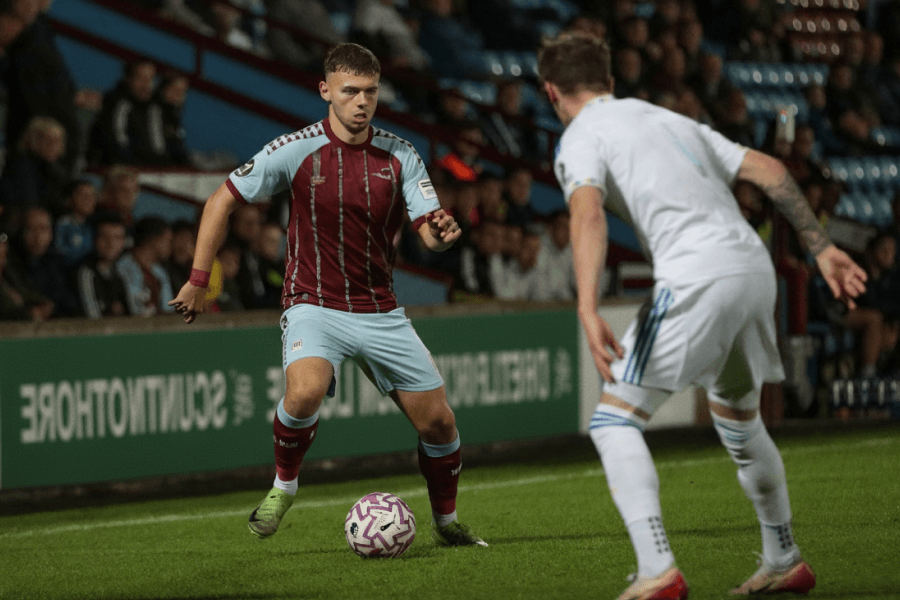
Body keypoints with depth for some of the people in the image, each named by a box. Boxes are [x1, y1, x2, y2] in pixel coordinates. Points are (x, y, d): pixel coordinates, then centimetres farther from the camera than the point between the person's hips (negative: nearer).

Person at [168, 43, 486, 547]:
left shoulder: (400, 156, -1)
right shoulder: (297, 150, -8)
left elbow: (430, 232, -7)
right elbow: (222, 201, 1)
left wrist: (442, 233, -32)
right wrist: (198, 281, -1)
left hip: (382, 312, 3)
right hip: (315, 306, -3)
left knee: (439, 422, 3)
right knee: (305, 392, -33)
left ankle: (447, 523, 28)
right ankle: (284, 484, -4)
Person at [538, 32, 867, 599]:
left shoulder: (580, 138, 6)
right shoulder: (671, 119, 27)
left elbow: (588, 214, -15)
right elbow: (768, 169, 21)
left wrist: (589, 311, -26)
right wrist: (822, 248, 21)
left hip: (696, 278, -7)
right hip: (755, 266, 7)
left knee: (615, 421, -2)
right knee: (739, 419, 28)